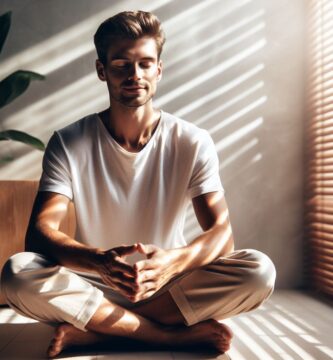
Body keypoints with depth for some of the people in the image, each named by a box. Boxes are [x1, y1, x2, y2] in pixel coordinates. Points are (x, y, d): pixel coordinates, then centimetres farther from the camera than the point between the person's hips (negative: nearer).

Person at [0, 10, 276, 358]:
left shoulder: (193, 143, -6)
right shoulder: (67, 143, -7)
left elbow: (222, 233, -13)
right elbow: (39, 233, -17)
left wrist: (175, 261, -36)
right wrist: (99, 261, -39)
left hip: (169, 285, 1)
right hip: (93, 282, 0)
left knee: (259, 270, -25)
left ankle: (91, 330, -19)